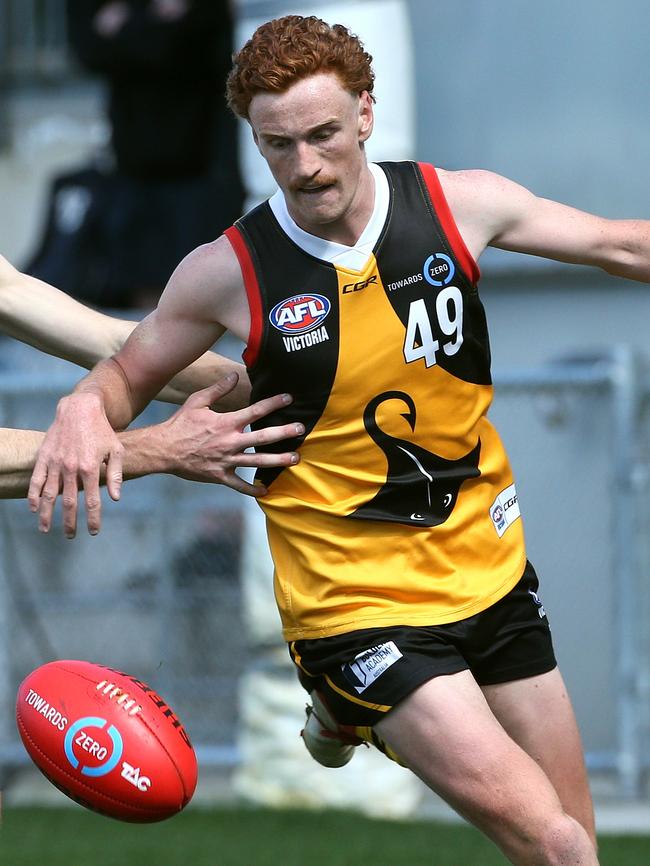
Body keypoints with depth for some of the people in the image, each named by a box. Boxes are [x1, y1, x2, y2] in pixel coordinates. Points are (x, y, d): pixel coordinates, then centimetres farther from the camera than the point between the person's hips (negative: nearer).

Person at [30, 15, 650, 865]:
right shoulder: (231, 271, -11)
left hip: (490, 572, 5)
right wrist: (87, 409, -17)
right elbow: (127, 374, 4)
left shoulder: (461, 204, -6)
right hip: (355, 606, -5)